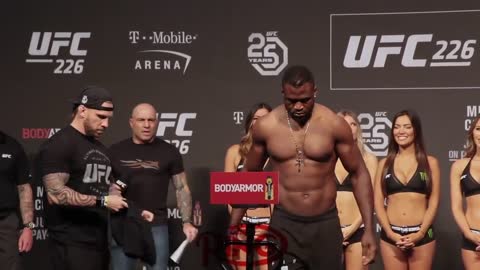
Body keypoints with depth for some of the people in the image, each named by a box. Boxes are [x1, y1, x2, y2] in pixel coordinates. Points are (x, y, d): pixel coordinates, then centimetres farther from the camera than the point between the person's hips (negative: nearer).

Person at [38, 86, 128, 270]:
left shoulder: (100, 148, 19)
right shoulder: (59, 144, -9)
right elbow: (56, 194, -19)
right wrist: (102, 201, -19)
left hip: (100, 240, 8)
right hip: (72, 243, -8)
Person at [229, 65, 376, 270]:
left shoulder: (334, 125, -8)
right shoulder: (265, 126, -4)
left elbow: (358, 174, -1)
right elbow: (250, 175, 9)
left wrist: (368, 229, -6)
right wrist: (233, 226, 8)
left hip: (325, 224, 0)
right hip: (283, 224, 0)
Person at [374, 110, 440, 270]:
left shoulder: (430, 163, 6)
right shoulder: (384, 163, 9)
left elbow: (433, 203, 2)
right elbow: (378, 203, 5)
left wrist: (420, 233, -9)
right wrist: (390, 233, -8)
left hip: (421, 235, -1)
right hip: (391, 235, 1)